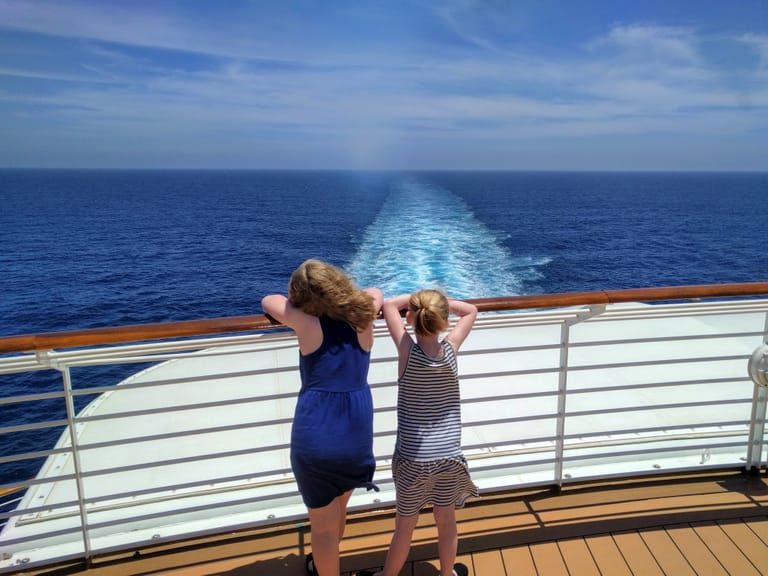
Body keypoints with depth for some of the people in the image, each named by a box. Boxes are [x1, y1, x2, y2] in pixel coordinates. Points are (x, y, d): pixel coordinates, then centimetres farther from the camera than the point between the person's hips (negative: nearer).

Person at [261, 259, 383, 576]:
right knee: (338, 509, 29)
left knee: (323, 522, 14)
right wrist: (344, 301, 25)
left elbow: (270, 300, 7)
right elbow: (376, 293, 21)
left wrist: (296, 306, 21)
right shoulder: (362, 320, -1)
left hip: (314, 440, -4)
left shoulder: (307, 324, -9)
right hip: (356, 439, 5)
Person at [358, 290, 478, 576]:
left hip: (413, 459, -2)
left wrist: (416, 297, 7)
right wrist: (440, 301, 5)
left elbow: (389, 305, 0)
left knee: (405, 526, 14)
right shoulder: (451, 349, -8)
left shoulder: (407, 350, -14)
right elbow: (470, 310, 9)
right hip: (449, 456, 2)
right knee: (447, 522, 19)